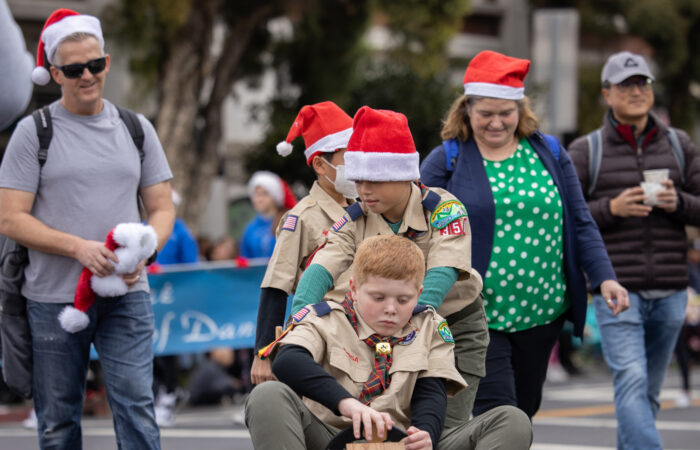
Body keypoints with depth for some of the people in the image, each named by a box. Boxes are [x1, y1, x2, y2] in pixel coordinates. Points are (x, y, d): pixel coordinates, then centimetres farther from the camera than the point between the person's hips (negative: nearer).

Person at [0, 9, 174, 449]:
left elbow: (162, 208, 13)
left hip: (126, 295, 2)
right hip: (55, 297, -1)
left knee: (136, 406, -8)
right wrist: (79, 248, -17)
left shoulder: (136, 128, 11)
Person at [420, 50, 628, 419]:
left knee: (525, 409, 11)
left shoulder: (549, 154, 9)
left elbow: (580, 223, 11)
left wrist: (604, 277, 0)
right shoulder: (446, 161, -1)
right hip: (475, 316, -4)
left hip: (542, 312, 4)